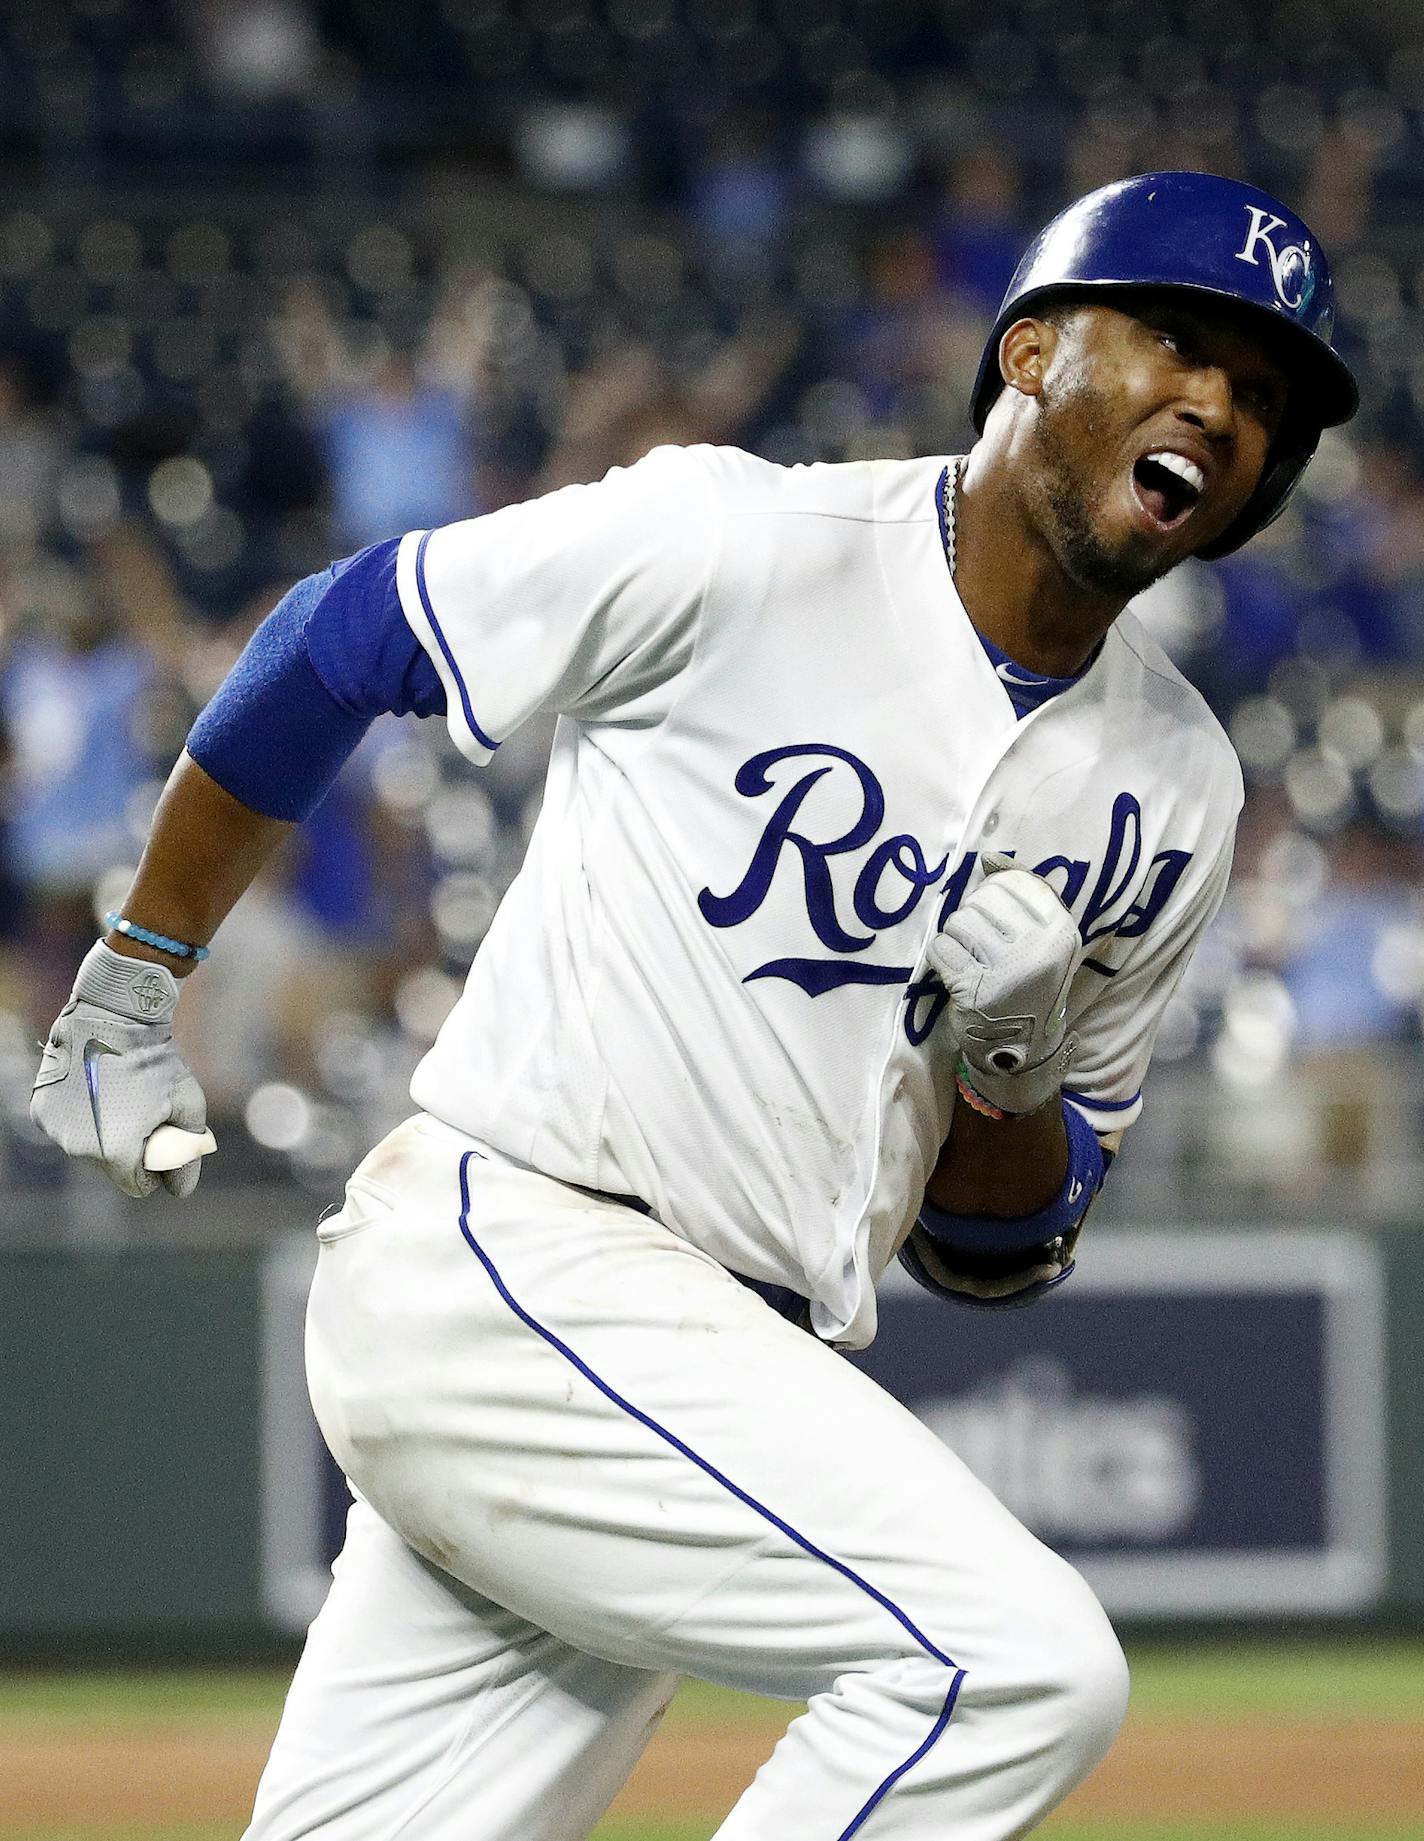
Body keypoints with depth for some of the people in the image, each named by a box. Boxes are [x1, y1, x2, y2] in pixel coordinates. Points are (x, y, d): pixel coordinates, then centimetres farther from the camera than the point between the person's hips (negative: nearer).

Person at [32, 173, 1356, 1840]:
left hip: (732, 1390, 7)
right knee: (1022, 1659, -22)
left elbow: (997, 1257, 14)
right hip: (500, 1254, -7)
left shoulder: (1172, 794, 9)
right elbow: (339, 640, 4)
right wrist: (135, 976, 12)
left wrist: (1010, 1067, -8)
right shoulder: (734, 549, -9)